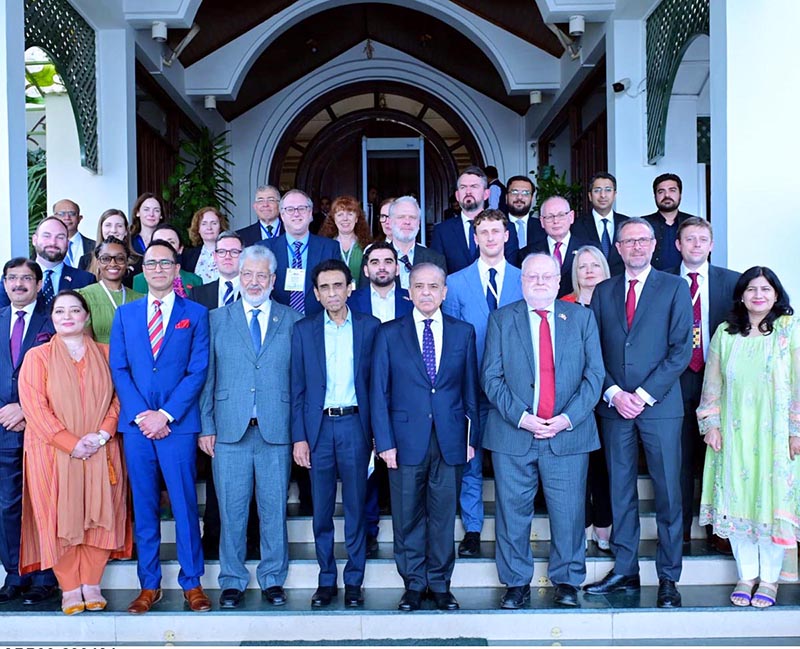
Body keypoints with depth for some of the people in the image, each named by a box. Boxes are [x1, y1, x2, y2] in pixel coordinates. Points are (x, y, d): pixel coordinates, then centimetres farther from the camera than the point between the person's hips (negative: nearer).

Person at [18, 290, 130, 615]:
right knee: (60, 518, -2)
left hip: (101, 453, 2)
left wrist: (103, 434, -12)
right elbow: (34, 406, -6)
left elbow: (117, 397, 6)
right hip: (53, 452, -2)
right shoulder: (37, 356, 3)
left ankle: (92, 585, 10)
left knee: (100, 515, 0)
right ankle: (69, 589, 8)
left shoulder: (105, 354, 10)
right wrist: (72, 443, -14)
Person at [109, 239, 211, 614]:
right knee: (143, 506, 7)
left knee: (185, 503, 1)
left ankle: (191, 583, 12)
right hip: (136, 424, 2)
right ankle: (149, 585, 17)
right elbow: (119, 369, 6)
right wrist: (141, 415, -6)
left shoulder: (195, 314, 5)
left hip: (178, 424, -2)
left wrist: (165, 415, -10)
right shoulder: (125, 314, 12)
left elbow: (197, 370, -2)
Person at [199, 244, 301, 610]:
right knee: (232, 509, 4)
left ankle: (273, 580, 19)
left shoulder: (292, 321, 8)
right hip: (230, 429, 0)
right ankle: (233, 581, 18)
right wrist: (207, 426, -1)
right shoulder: (217, 319, 9)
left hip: (276, 429, 0)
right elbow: (207, 377, 6)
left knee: (274, 508, 6)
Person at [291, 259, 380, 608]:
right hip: (318, 427, 1)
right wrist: (299, 437, -2)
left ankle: (354, 582, 17)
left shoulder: (370, 327, 4)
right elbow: (297, 388, 5)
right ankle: (326, 580, 20)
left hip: (355, 425, -1)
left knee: (356, 508, 5)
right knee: (321, 510, 7)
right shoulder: (303, 330, 6)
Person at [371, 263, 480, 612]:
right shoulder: (389, 333, 3)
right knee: (407, 517, 6)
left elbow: (471, 390, 9)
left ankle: (440, 584, 22)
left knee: (444, 515, 8)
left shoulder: (463, 332, 8)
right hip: (406, 440, -1)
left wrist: (472, 437, 5)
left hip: (450, 441, 1)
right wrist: (385, 441, -5)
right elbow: (379, 392, 1)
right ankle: (414, 584, 21)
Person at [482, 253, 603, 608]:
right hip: (513, 435, 0)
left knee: (568, 512, 4)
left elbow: (594, 373, 3)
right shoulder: (502, 319, 7)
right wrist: (520, 416, -12)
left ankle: (567, 582, 21)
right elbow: (491, 376, 1)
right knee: (512, 512, 5)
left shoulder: (581, 318, 9)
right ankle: (516, 582, 20)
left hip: (568, 434, 0)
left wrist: (568, 418, -10)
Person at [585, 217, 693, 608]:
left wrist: (644, 394, -11)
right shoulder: (603, 292, 12)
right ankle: (624, 571, 18)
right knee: (620, 492, 8)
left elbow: (682, 348, -4)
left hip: (660, 405, -3)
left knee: (668, 494, 1)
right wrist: (614, 393, -7)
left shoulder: (674, 287, 3)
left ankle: (668, 579, 11)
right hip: (614, 405, 3)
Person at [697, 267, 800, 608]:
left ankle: (769, 578, 15)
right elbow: (712, 383, 9)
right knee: (737, 502, 5)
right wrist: (711, 424, 3)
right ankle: (746, 575, 18)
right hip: (734, 434, 3)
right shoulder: (725, 333, 7)